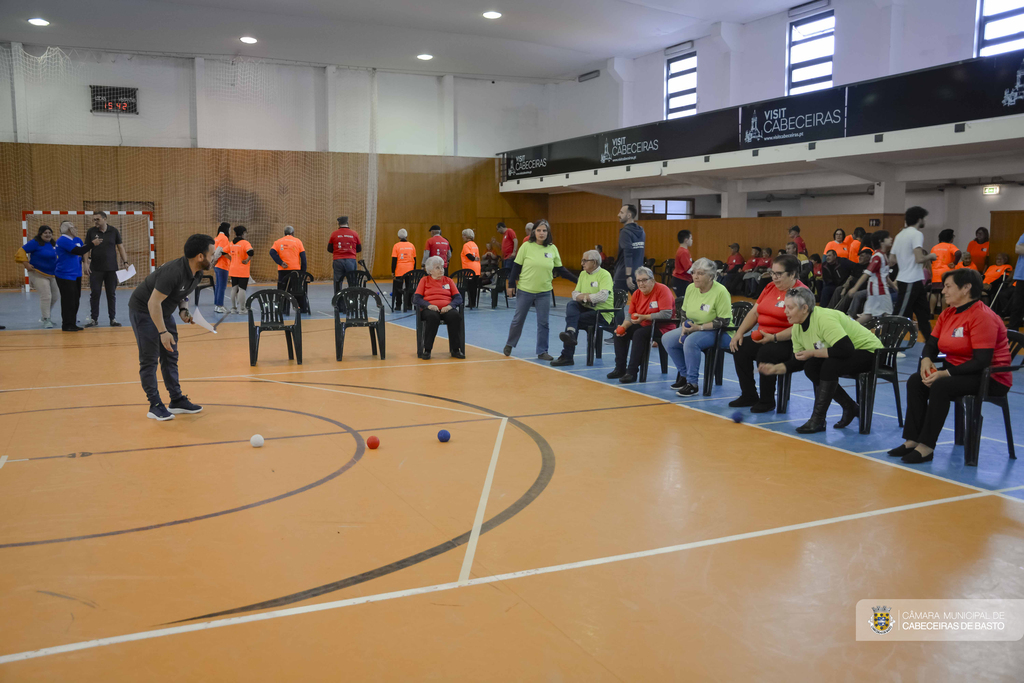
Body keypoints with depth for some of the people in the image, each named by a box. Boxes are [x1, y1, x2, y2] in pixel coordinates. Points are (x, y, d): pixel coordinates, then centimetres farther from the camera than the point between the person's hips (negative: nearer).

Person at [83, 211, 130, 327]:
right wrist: (85, 263, -7)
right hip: (95, 269, 0)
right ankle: (93, 319, 10)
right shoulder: (91, 232, 2)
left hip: (111, 268, 0)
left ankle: (113, 319, 11)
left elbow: (120, 247, 5)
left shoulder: (114, 231, 2)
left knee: (112, 294, 5)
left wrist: (125, 262, -2)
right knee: (94, 293, 1)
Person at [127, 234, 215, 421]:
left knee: (170, 357, 10)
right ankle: (155, 406, -1)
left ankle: (177, 401, 16)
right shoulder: (174, 272, -33)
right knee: (149, 359, -6)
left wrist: (184, 309, -5)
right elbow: (154, 302, -30)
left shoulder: (197, 274, -5)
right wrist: (163, 332, -29)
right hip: (143, 310, -9)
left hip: (164, 312, 9)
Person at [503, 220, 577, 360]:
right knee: (518, 320, 10)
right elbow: (516, 266, -3)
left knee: (543, 323, 4)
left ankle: (542, 351, 15)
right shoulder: (526, 246, -7)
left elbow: (560, 269, 8)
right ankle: (510, 344, 31)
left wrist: (576, 280, 4)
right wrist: (511, 284, -5)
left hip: (544, 292, 2)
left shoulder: (553, 249, 1)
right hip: (525, 290, -2)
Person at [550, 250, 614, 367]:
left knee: (576, 321, -23)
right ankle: (570, 332, -41)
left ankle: (567, 356, -21)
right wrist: (583, 297, -16)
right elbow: (575, 294, 9)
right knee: (571, 304, -21)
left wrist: (584, 297, -12)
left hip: (602, 312, -7)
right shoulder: (583, 274, 14)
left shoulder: (604, 275, -11)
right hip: (586, 308, 7)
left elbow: (603, 296, -25)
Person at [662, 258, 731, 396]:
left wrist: (699, 327, -25)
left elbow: (724, 321, -21)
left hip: (718, 333, -8)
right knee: (667, 339, -6)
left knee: (691, 341, -34)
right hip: (694, 329, 8)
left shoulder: (720, 292, -19)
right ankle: (684, 375, 8)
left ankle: (692, 384, -23)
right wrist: (685, 327, -7)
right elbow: (683, 312, 13)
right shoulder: (691, 288, 1)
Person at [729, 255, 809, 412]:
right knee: (740, 349, -14)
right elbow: (754, 312, 15)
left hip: (788, 341, -8)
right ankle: (749, 396, 0)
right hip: (763, 337, 8)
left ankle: (767, 401, -13)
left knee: (765, 353, -32)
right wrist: (739, 333, 2)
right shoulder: (770, 287, 13)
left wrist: (774, 338, -27)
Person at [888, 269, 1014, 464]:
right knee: (915, 381, -9)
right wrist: (926, 360, -16)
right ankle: (913, 440, -12)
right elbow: (932, 343, 8)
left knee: (941, 386, -31)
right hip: (959, 372, 9)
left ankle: (926, 446, -24)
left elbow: (981, 361, -25)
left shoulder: (982, 316, -19)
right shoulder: (947, 314, 8)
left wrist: (945, 373, -29)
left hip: (990, 378, -9)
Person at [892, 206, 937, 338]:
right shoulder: (917, 234, -13)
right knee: (899, 316, -6)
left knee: (923, 315, 14)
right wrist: (930, 256, -4)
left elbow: (891, 261, 11)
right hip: (911, 282, -9)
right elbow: (919, 259, -23)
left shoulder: (900, 235, 11)